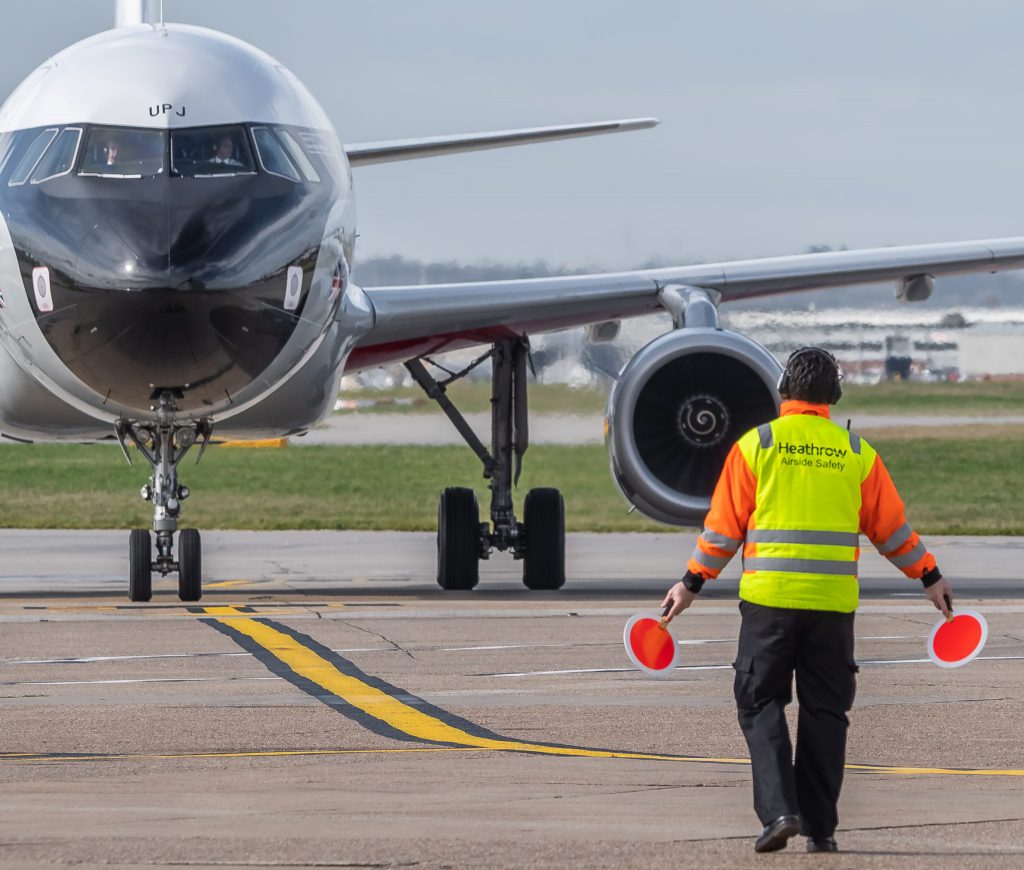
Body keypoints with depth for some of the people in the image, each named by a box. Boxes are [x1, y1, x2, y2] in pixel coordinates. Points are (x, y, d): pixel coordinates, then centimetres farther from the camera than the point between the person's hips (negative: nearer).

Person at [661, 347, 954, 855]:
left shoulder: (756, 445, 0)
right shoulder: (857, 452, 6)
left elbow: (724, 527, 0)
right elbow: (892, 528, 10)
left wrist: (691, 584, 9)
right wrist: (930, 578, 23)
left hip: (769, 601, -2)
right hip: (834, 603, 2)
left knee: (761, 703, 6)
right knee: (825, 711, 9)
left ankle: (778, 809, -10)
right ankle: (819, 827, 9)